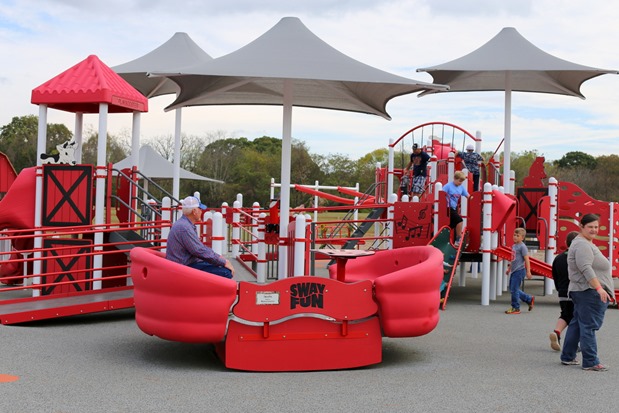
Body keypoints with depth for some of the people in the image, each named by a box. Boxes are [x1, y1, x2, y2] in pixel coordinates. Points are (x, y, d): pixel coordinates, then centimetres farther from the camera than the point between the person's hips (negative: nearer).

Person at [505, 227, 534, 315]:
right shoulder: (514, 246, 13)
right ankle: (530, 299, 26)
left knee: (514, 289, -7)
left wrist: (528, 272, -17)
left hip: (519, 271, -9)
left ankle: (515, 308, 4)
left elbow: (526, 259, -15)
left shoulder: (522, 247, -12)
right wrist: (509, 268, 29)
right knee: (512, 289, 14)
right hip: (514, 271, 9)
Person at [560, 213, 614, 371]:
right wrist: (599, 288, -30)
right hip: (590, 292, -11)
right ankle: (590, 362, -6)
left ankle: (567, 357, 19)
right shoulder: (582, 245, -15)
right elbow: (586, 269, -25)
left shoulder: (586, 244, 21)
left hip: (581, 291, 11)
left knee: (577, 324, 14)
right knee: (589, 326, -8)